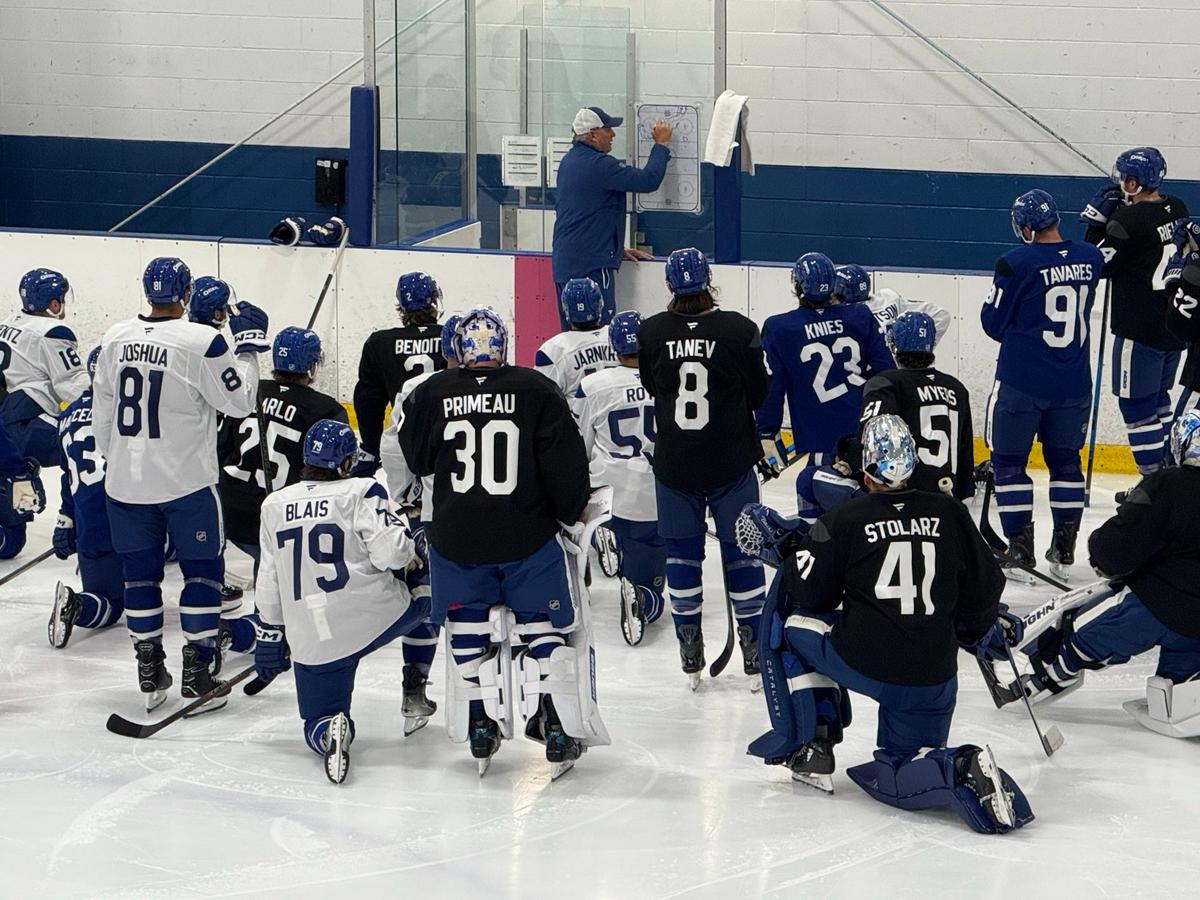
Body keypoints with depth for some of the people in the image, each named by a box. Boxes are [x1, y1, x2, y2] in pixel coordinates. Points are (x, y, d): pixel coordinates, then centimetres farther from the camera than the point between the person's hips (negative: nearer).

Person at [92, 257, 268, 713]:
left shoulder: (115, 339, 1)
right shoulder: (203, 342, -15)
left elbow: (102, 414, 9)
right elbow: (239, 401, -7)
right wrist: (248, 346, 4)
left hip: (126, 482, 5)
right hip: (186, 482, -4)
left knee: (140, 572, 14)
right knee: (202, 571, 7)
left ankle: (149, 674, 20)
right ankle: (196, 675, 6)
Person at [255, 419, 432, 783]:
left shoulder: (274, 505, 10)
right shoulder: (361, 493, -4)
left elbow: (269, 583, 13)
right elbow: (391, 553, -15)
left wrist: (270, 638, 21)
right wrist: (411, 543, 8)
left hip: (311, 641, 3)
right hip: (375, 619, -3)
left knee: (317, 720, 16)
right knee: (428, 595, 27)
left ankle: (327, 731, -20)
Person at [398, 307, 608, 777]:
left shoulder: (433, 394, -3)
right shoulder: (537, 391, -7)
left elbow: (414, 459, 11)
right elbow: (566, 462, -7)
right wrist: (571, 516, 9)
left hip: (455, 541, 2)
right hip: (528, 539, -1)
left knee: (470, 632, 16)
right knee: (547, 627, 10)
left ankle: (481, 730, 17)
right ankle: (557, 731, 7)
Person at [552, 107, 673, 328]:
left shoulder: (569, 161, 15)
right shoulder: (598, 164, -16)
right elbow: (647, 181, -16)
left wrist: (618, 249, 24)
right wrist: (662, 144, -1)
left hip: (564, 264, 10)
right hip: (591, 265, -10)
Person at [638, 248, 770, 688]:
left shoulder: (650, 333, -7)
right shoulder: (739, 330, -12)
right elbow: (758, 393, -3)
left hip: (674, 465, 1)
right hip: (731, 462, -1)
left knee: (682, 551, 12)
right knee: (741, 549, 10)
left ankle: (690, 652, 16)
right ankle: (754, 650, 15)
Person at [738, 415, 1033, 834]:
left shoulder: (844, 520, -6)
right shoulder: (948, 513, 3)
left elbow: (807, 593, -2)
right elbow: (983, 587, 10)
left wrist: (782, 547, 17)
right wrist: (981, 630, 30)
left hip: (860, 662, -4)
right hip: (934, 678, 4)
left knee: (789, 619, 23)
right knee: (892, 778, 20)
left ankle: (807, 749, 17)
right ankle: (964, 769, -16)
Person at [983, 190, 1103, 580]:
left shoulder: (1016, 263, -16)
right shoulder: (1089, 258, -1)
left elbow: (994, 324, -7)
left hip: (1022, 383, -5)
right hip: (1073, 384, 5)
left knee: (1009, 461, 7)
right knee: (1065, 460, 16)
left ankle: (1020, 548, 4)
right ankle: (1064, 550, 19)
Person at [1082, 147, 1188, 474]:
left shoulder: (1129, 221, -20)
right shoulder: (1177, 210, 6)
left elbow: (1098, 265, -11)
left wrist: (1098, 221, -5)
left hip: (1141, 330, -9)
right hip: (1175, 322, 9)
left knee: (1137, 405, -2)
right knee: (1158, 399, 21)